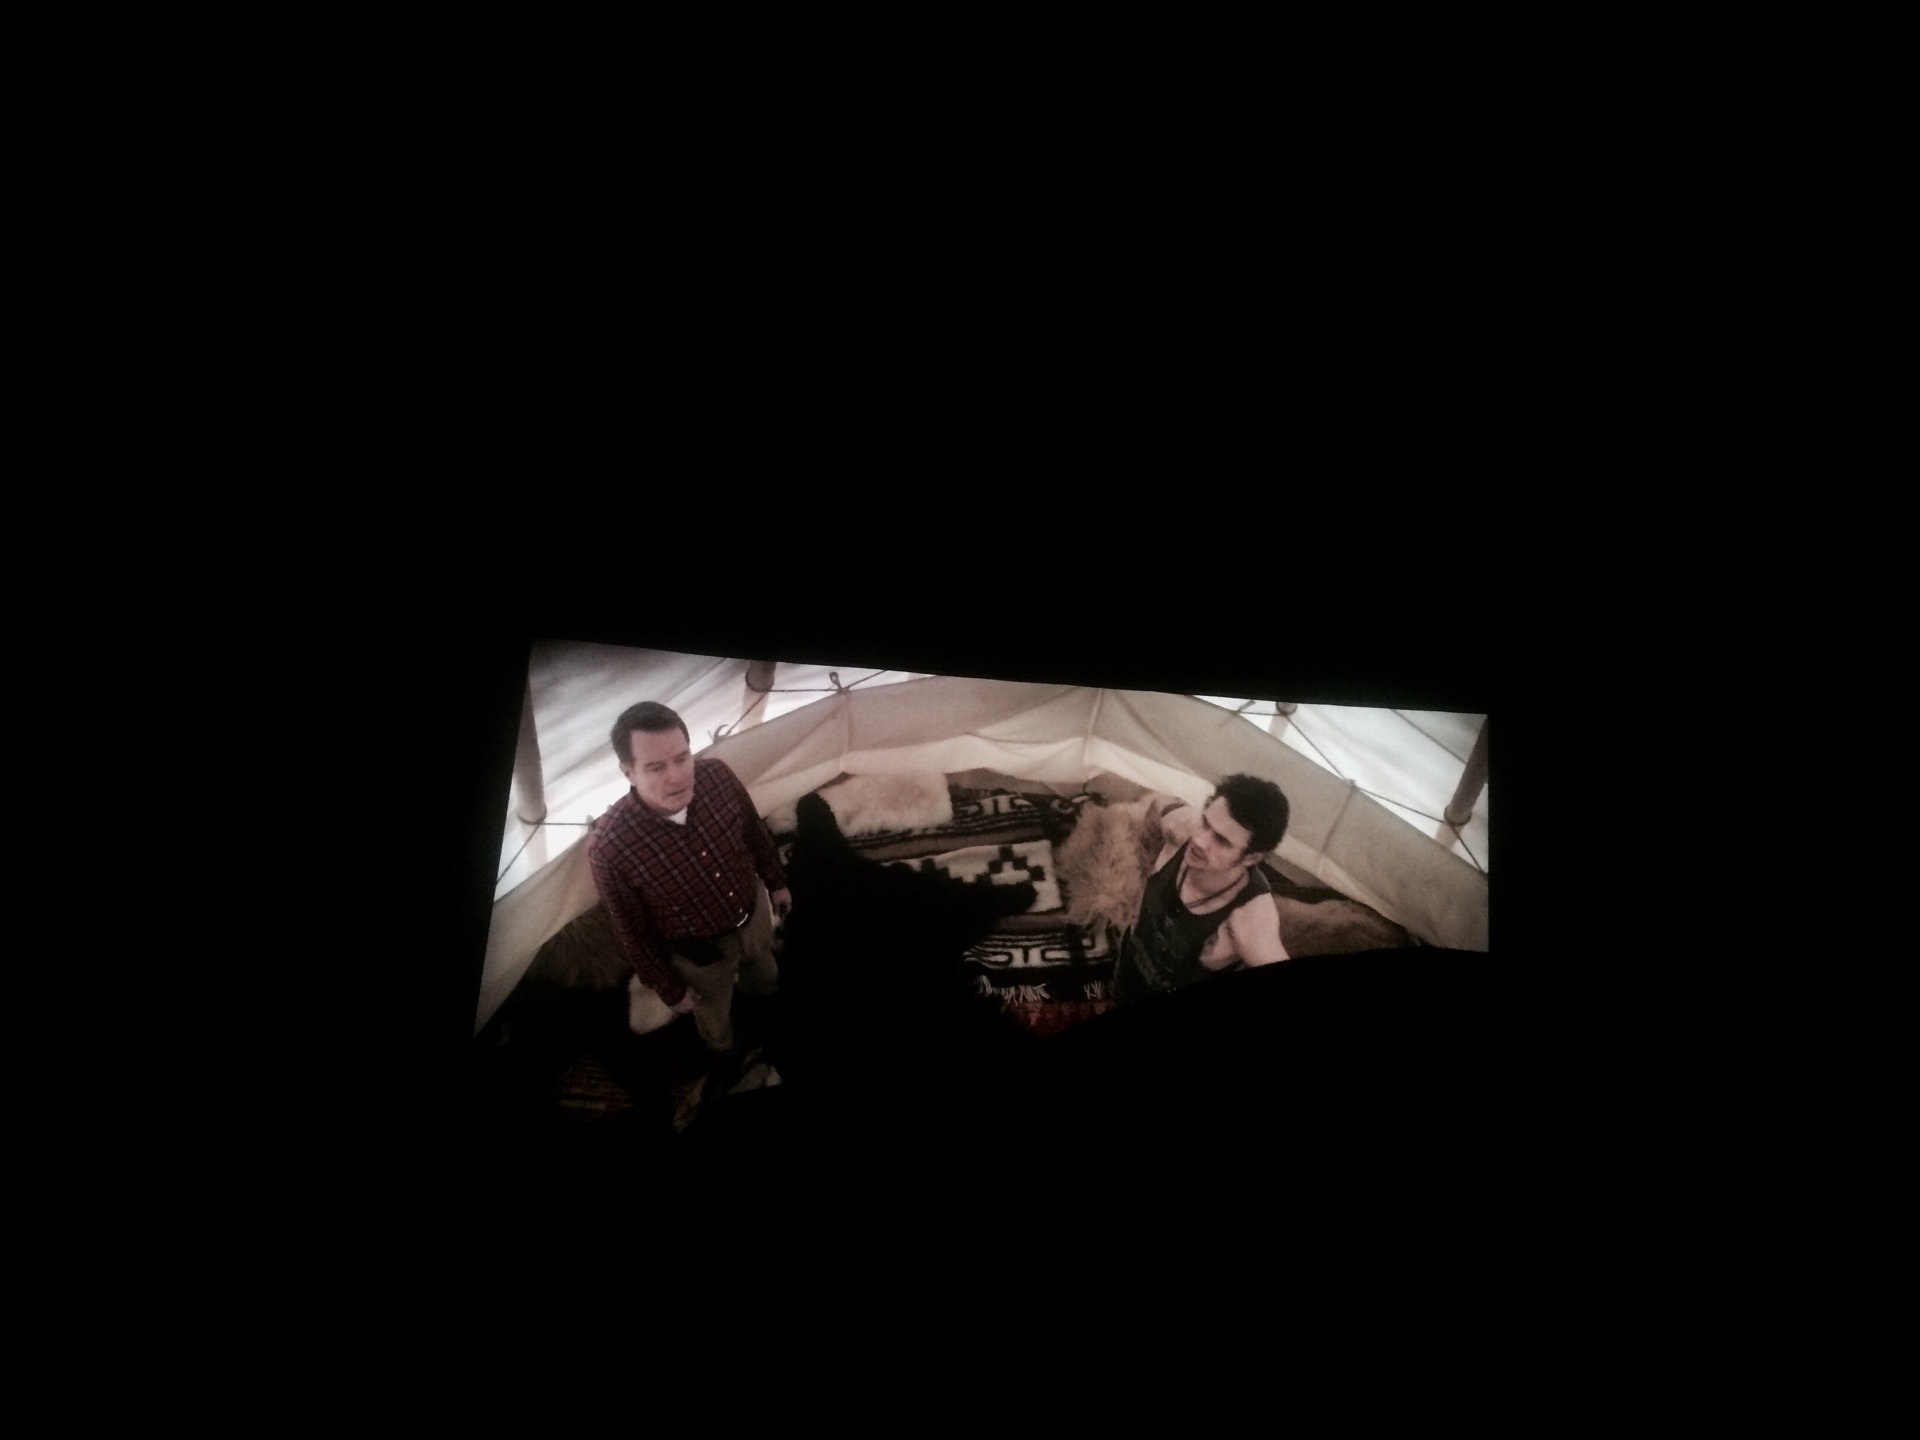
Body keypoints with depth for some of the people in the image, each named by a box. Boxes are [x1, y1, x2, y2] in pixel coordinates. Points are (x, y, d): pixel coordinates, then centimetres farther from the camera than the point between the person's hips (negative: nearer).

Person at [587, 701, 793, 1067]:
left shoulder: (716, 775, -29)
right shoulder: (609, 847, -39)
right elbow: (633, 932, -21)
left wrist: (776, 881, 9)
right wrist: (670, 989, -8)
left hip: (754, 910, 3)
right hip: (701, 950, -3)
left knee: (764, 970, 38)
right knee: (714, 1009, 31)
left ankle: (762, 990, 74)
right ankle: (723, 1050, 66)